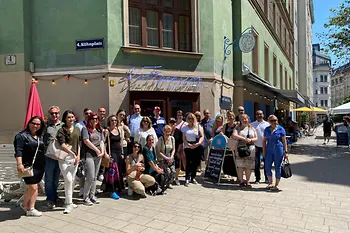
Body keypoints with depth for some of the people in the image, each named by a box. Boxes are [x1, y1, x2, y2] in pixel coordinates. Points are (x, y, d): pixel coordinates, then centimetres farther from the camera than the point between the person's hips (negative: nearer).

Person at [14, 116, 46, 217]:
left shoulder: (40, 137, 15)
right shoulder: (22, 135, -6)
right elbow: (18, 151, -13)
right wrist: (19, 164, -23)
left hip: (39, 167, 6)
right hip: (28, 166, -6)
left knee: (33, 187, 10)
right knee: (33, 187, -7)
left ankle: (30, 208, 20)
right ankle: (25, 204, 14)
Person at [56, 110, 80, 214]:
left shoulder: (77, 129, 13)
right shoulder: (61, 130, -4)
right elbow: (62, 145, -14)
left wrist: (78, 156, 5)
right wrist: (72, 154, -20)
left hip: (75, 158, 5)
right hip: (64, 157, -5)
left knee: (72, 180, 10)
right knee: (68, 180, -11)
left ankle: (69, 201, 24)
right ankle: (69, 204, 0)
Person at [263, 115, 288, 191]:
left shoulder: (281, 129, 0)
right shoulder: (267, 129, 9)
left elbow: (284, 141, 0)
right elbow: (264, 141, 12)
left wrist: (286, 151, -5)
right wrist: (264, 151, 7)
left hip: (279, 150, -3)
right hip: (269, 150, 3)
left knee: (277, 167, 3)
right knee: (267, 167, 3)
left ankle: (277, 185, 15)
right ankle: (270, 183, 22)